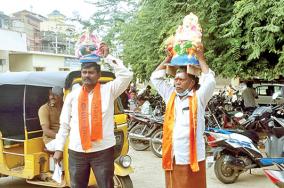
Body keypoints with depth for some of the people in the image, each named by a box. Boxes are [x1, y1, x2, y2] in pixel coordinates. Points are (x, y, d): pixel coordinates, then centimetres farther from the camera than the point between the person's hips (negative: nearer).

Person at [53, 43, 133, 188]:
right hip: (76, 151, 3)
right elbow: (64, 124, 8)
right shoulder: (72, 96, 6)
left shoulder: (108, 90, 0)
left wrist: (107, 57, -10)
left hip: (103, 150, -2)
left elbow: (126, 75, -14)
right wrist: (59, 148, 6)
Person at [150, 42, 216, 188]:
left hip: (192, 157, -4)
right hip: (172, 157, 4)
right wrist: (169, 58, 6)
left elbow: (210, 80, -15)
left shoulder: (199, 97, -2)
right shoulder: (170, 95, 9)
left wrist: (200, 57, -7)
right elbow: (155, 77, 12)